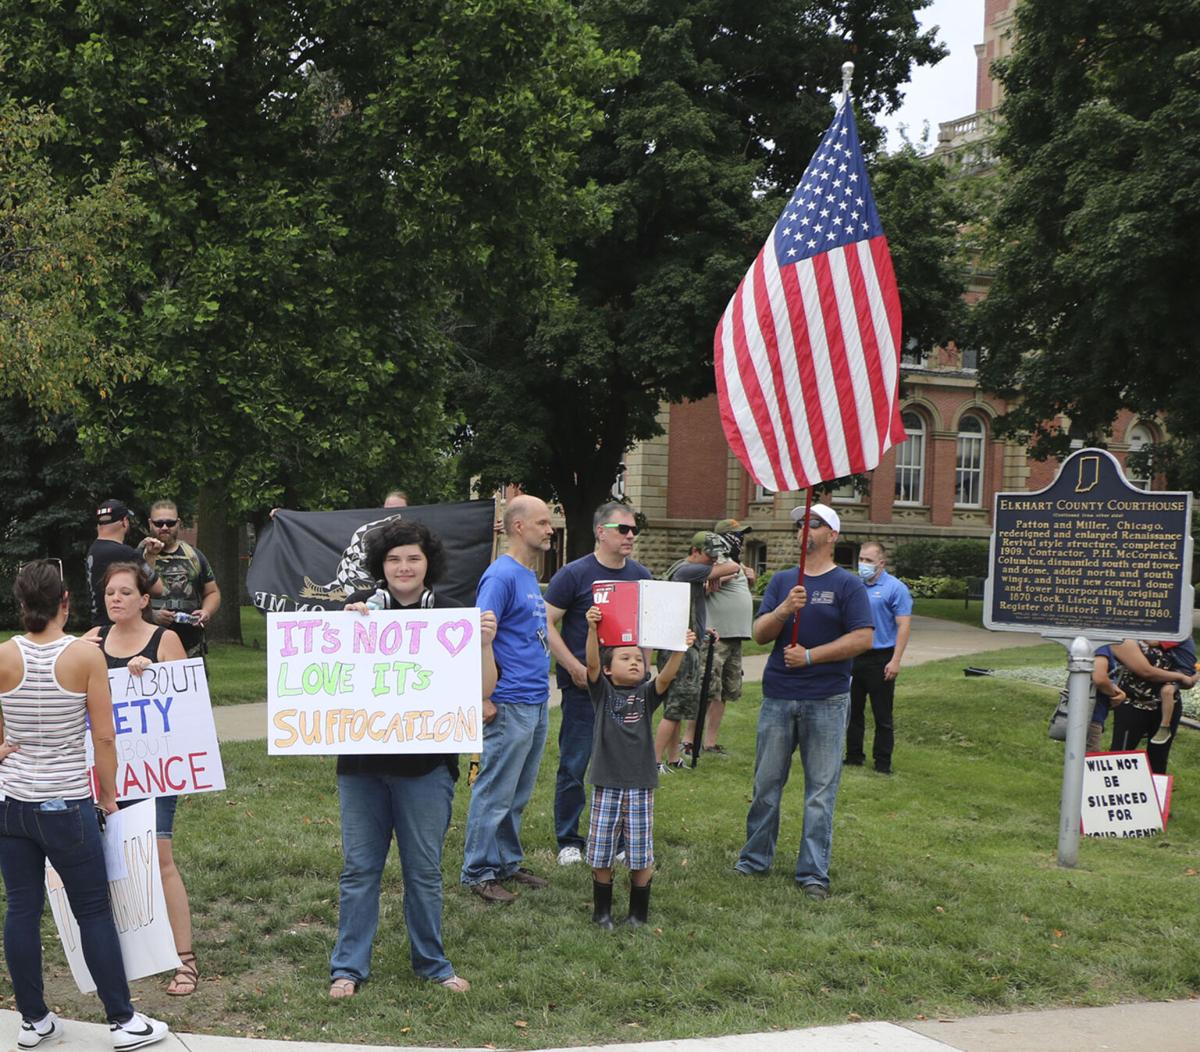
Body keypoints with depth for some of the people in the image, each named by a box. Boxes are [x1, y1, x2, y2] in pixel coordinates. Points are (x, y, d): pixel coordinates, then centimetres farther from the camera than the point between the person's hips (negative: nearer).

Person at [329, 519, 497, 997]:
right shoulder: (359, 608, 1)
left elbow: (482, 691, -2)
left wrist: (485, 644, -19)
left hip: (426, 765, -1)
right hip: (362, 763, 1)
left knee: (424, 869, 10)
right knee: (359, 867, 9)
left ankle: (432, 963, 25)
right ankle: (348, 967, 21)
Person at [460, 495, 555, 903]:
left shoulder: (530, 575, 14)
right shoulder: (501, 575, -14)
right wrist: (484, 701, -19)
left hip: (537, 703, 9)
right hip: (511, 705, -9)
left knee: (518, 793, 16)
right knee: (495, 792, 0)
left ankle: (507, 862, 27)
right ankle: (478, 872, 10)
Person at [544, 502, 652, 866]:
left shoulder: (641, 576, 9)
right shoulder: (575, 574, -6)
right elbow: (546, 623, -8)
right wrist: (575, 667, -14)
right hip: (583, 686, -4)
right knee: (574, 766, 2)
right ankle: (569, 841, 14)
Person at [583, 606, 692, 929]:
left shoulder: (646, 694, 5)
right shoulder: (603, 691, 2)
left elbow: (667, 676, -13)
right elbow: (592, 663, -16)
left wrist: (679, 650, -31)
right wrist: (593, 629, -33)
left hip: (640, 784, 1)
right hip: (606, 784, -1)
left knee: (641, 854, 6)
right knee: (602, 854, 6)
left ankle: (638, 913, 21)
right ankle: (602, 911, 22)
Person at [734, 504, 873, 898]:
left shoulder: (847, 584, -1)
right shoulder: (781, 581, 10)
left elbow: (863, 638, -11)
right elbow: (759, 633, 2)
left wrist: (810, 656, -14)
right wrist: (785, 609, -17)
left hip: (826, 702, -3)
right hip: (778, 698, 4)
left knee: (821, 790, 2)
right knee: (766, 783, 10)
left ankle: (813, 872, 9)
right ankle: (755, 858, 24)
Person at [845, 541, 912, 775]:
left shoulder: (895, 588, -8)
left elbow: (904, 626, -11)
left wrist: (895, 661, -17)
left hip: (880, 659, -6)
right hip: (853, 657, 6)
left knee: (883, 716, 2)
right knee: (853, 710, 12)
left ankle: (883, 763, 10)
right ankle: (854, 756, 23)